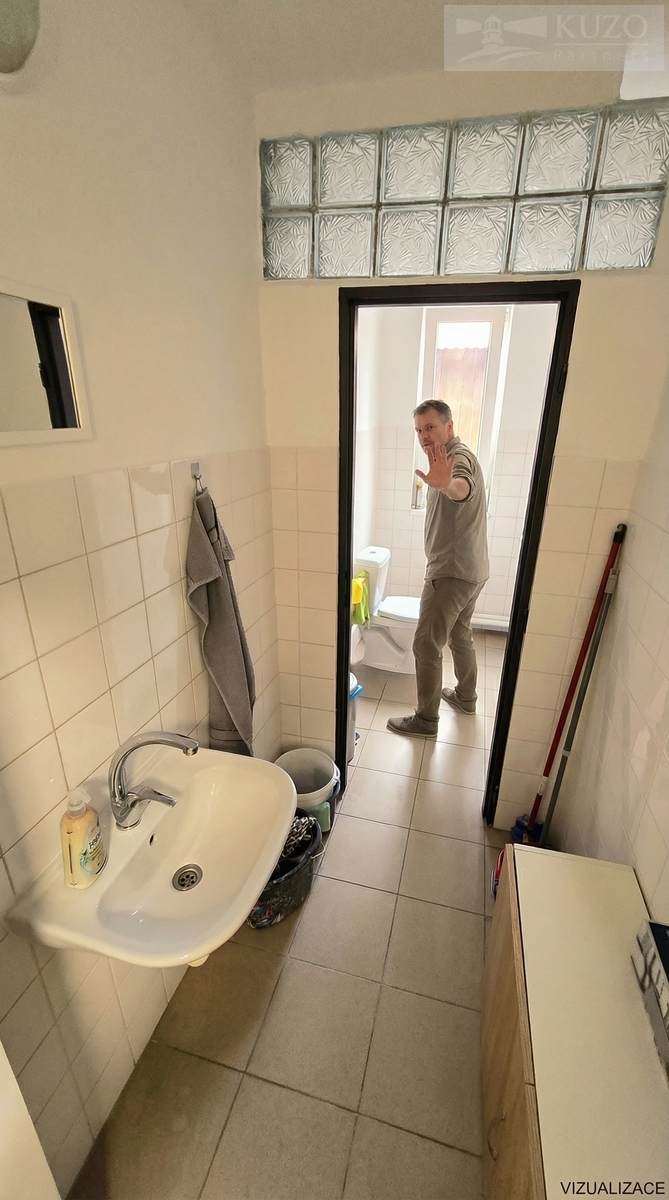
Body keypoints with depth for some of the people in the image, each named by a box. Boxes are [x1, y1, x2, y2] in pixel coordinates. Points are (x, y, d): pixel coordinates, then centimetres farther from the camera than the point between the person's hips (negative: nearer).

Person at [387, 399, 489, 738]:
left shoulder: (459, 456, -17)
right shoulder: (449, 457, 17)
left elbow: (463, 488, -42)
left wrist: (446, 484, -66)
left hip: (452, 573, -11)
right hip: (470, 569, 11)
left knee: (426, 645, -3)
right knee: (459, 634, 23)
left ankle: (426, 719, 10)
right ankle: (465, 696, 41)